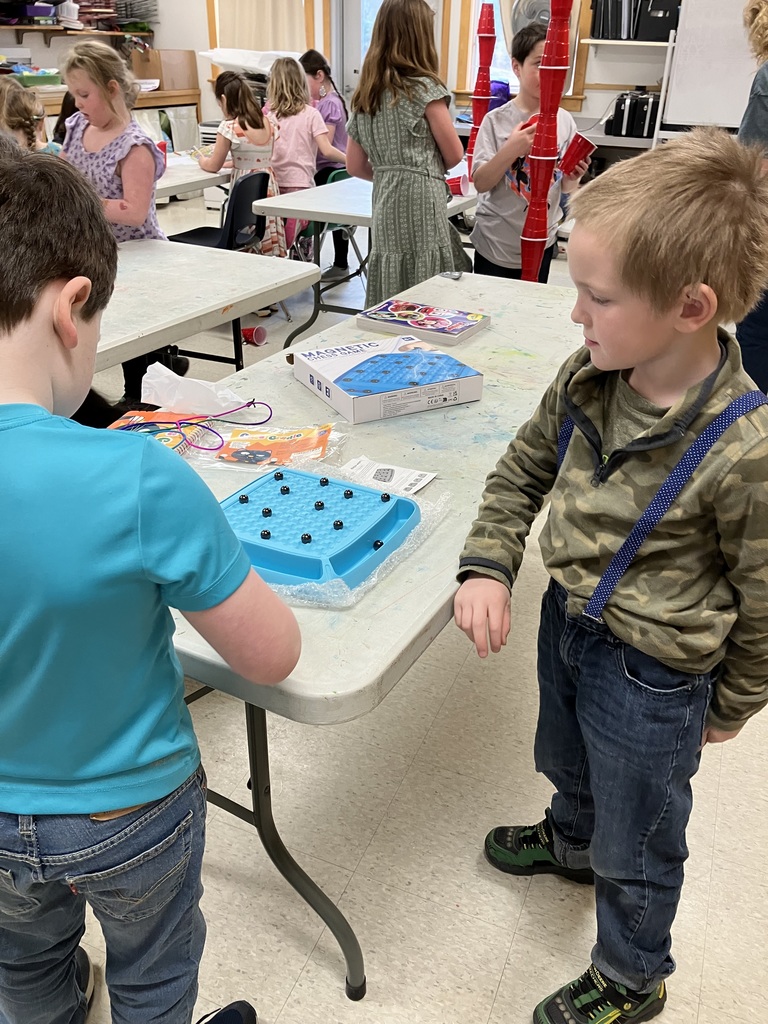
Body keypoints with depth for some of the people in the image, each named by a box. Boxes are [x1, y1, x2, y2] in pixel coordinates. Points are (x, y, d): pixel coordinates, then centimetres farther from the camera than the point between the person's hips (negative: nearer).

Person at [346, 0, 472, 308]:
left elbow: (355, 166, 15)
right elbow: (454, 155, 0)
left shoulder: (364, 95, 13)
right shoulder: (424, 88, -5)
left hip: (385, 207, 7)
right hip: (420, 205, -6)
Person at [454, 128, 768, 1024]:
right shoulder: (589, 376, -14)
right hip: (566, 619, 6)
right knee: (568, 762, 35)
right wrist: (487, 567, -10)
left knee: (636, 844, 20)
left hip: (652, 678, -6)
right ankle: (571, 840, 69)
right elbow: (524, 467, 3)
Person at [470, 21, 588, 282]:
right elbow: (481, 183, -12)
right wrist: (511, 149, -25)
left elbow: (564, 189, 7)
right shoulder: (496, 120, -8)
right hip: (496, 245, -3)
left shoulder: (564, 120, 1)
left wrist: (573, 178, -15)